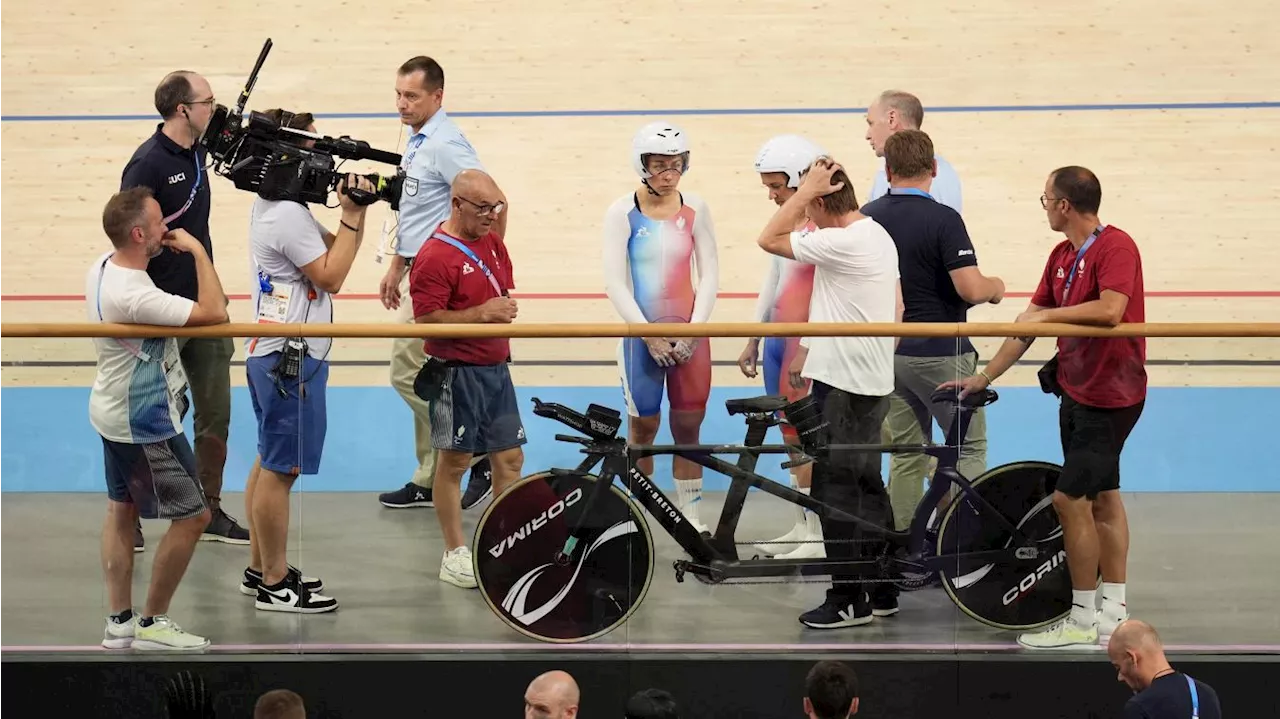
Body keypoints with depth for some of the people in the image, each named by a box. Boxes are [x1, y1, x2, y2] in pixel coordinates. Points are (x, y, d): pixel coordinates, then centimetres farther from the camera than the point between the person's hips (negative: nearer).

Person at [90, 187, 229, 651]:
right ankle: (152, 623, 10)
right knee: (192, 516, 1)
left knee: (121, 510, 16)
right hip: (145, 425, -10)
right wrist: (198, 251, -25)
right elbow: (215, 314, -34)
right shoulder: (135, 296, -32)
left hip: (115, 412, 10)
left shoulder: (103, 268, -2)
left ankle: (119, 622, 22)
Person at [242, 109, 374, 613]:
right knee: (280, 470, -4)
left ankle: (260, 569, 25)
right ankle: (275, 585, 1)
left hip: (270, 352, 11)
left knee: (269, 464, 17)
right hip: (290, 357, -11)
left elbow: (330, 250, 15)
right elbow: (331, 276, -19)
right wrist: (353, 216, -15)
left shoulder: (273, 205, 13)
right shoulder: (288, 214, -20)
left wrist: (353, 214, -1)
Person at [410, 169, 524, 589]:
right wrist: (482, 313, -24)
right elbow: (427, 320, -21)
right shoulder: (435, 256, -16)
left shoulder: (491, 242, 10)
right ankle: (455, 554, 10)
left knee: (510, 458, 9)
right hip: (457, 373, -8)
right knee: (454, 461, 2)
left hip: (496, 368, 8)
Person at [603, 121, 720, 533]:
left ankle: (690, 514, 13)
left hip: (688, 334, 2)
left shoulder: (694, 209, 2)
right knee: (643, 427, 3)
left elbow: (709, 275, 3)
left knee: (688, 427, 5)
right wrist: (648, 333, -12)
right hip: (641, 333, -2)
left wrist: (694, 329, -7)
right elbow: (615, 283, -6)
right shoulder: (623, 213, -4)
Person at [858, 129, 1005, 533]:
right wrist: (995, 287, 0)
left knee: (905, 453, 11)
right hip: (941, 352, -6)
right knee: (968, 448, 4)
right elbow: (970, 289, -21)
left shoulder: (866, 218, 2)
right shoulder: (943, 220, -16)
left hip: (889, 352, 6)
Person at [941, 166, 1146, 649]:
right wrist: (983, 378, 12)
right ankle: (1114, 611, 20)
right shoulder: (1062, 256, 8)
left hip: (1109, 396, -9)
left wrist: (1047, 315, -21)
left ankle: (1083, 621, -1)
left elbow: (1109, 310, -33)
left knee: (1069, 498, -9)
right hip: (1076, 390, 9)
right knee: (1101, 497, 13)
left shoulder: (1115, 247, -18)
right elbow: (1028, 325, 12)